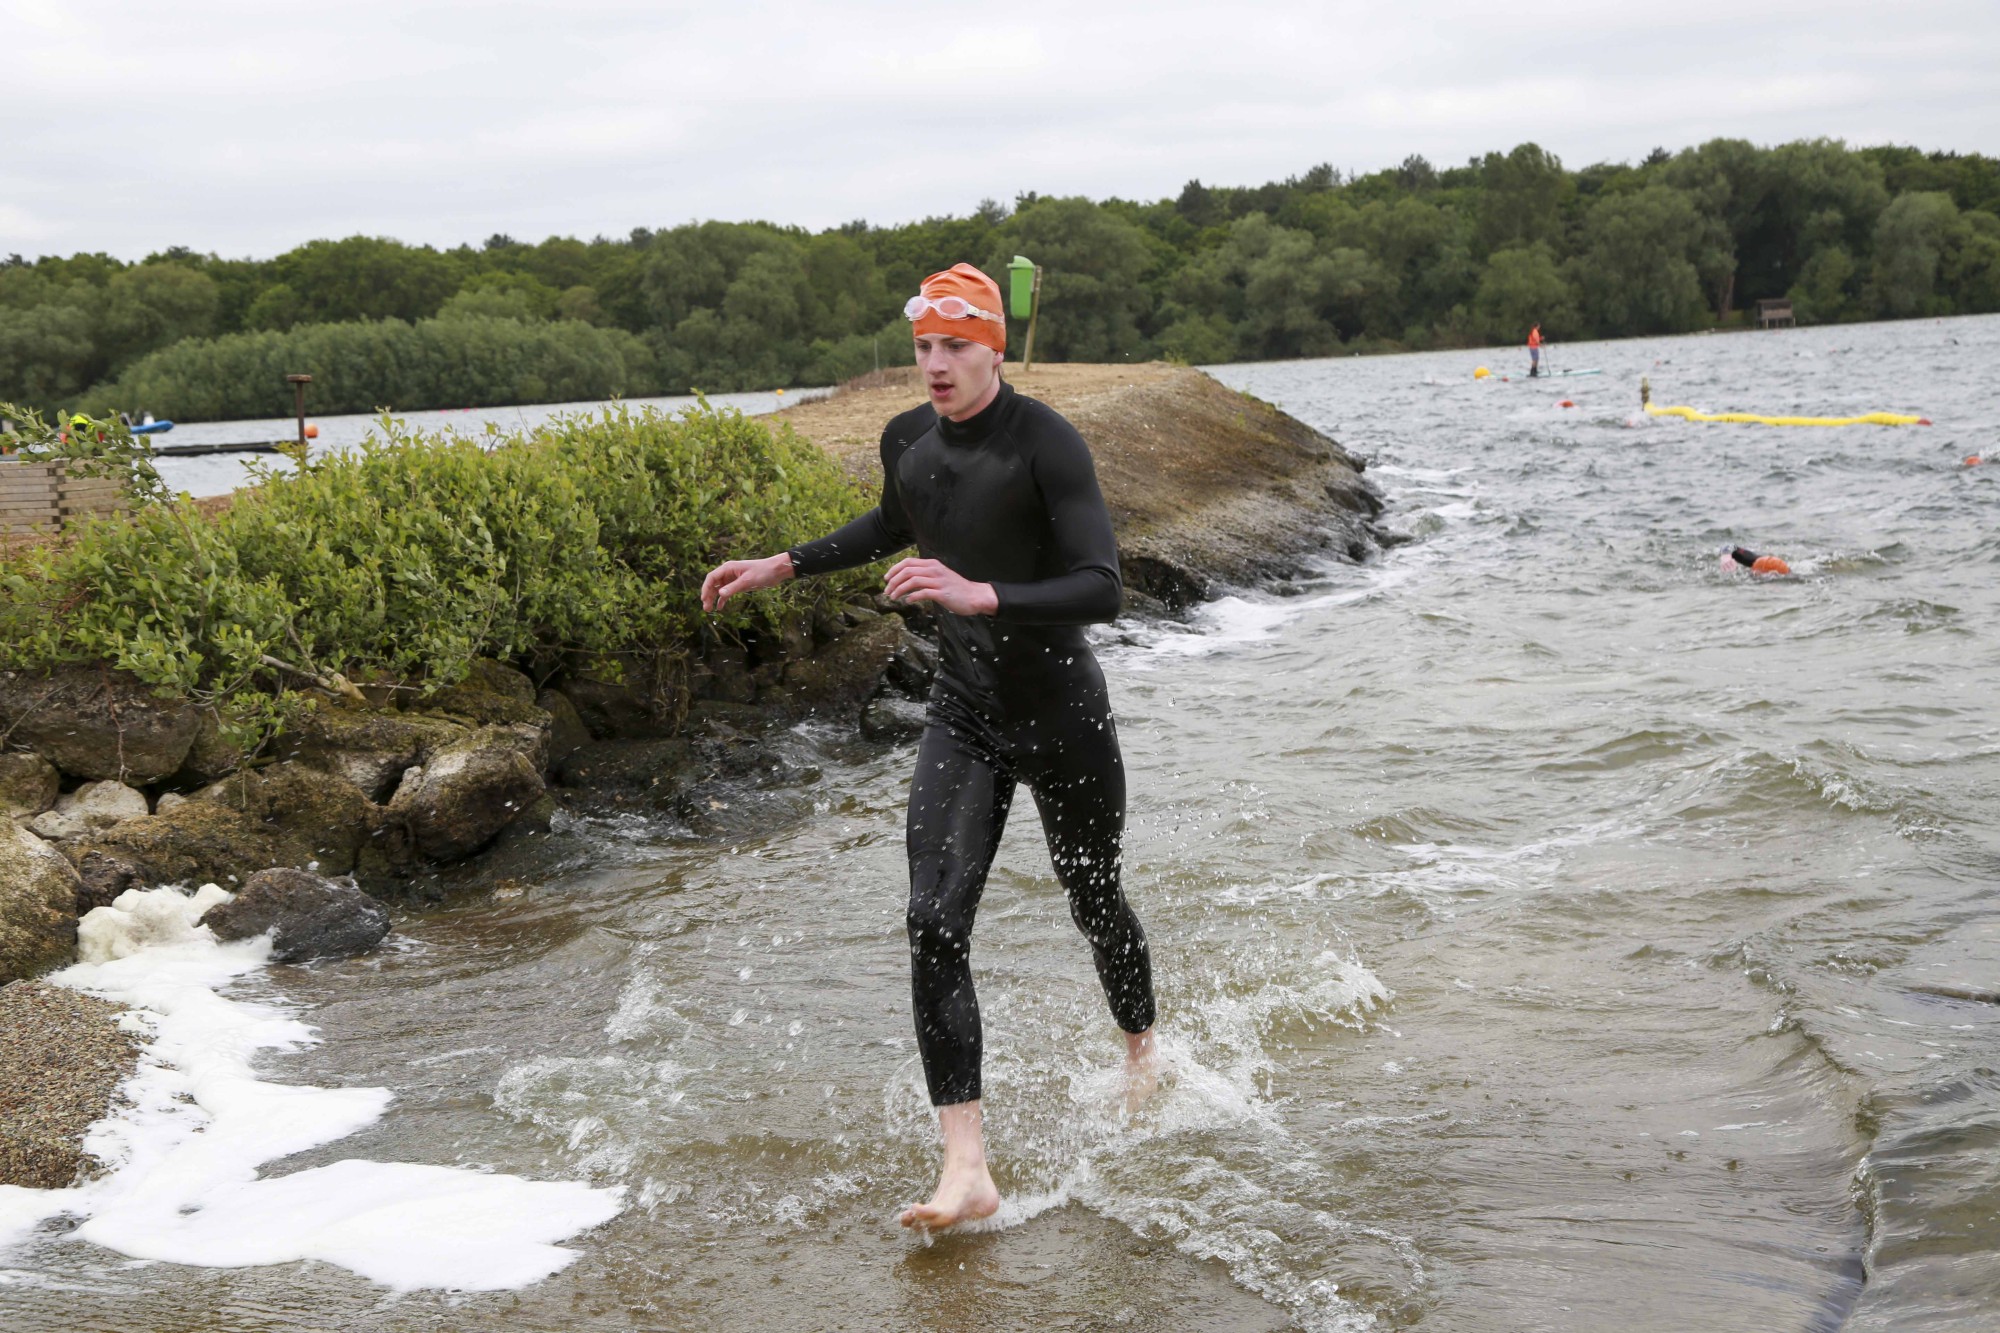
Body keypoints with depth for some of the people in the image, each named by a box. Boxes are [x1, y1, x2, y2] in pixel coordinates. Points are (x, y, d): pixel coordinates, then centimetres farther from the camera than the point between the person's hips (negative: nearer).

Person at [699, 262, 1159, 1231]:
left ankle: (1142, 1051, 50)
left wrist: (979, 596, -39)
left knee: (1094, 903, 16)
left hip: (1062, 716, -4)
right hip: (961, 715, 4)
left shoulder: (1046, 443, -20)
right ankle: (967, 1169, -13)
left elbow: (1102, 590, -28)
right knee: (935, 923, -13)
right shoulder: (907, 441, 0)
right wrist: (780, 567, 22)